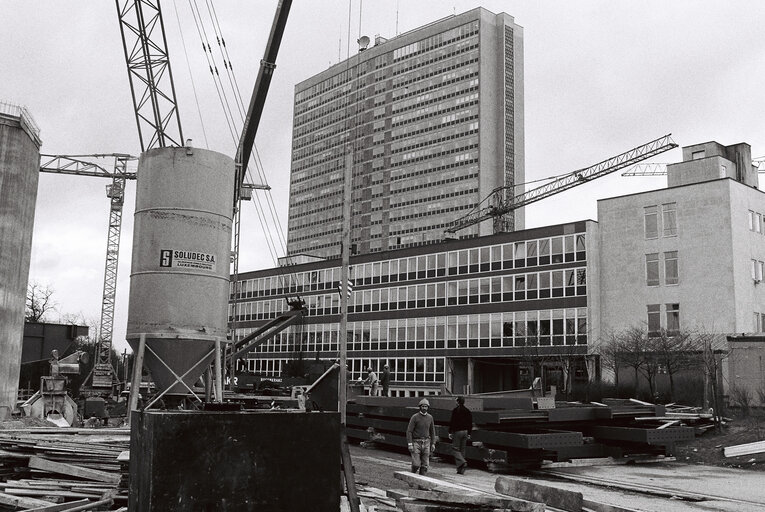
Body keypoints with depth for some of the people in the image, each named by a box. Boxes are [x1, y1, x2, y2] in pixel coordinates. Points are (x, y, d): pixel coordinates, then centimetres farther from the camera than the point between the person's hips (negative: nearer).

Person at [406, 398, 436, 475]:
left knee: (425, 465, 2)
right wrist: (410, 444, -16)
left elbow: (432, 431, 13)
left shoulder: (430, 417, 5)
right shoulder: (414, 417, -8)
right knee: (416, 464, -9)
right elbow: (409, 431, -9)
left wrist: (433, 444, 7)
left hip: (426, 443, 4)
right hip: (416, 442, -4)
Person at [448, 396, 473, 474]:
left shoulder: (455, 410, -9)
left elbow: (452, 422, -12)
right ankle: (461, 469, 10)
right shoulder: (468, 411, 9)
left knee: (455, 448, 1)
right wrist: (469, 433, 17)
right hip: (465, 432, 6)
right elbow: (470, 423, 12)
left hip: (457, 431, -6)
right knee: (462, 449, 10)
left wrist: (450, 432, -7)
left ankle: (462, 462, -21)